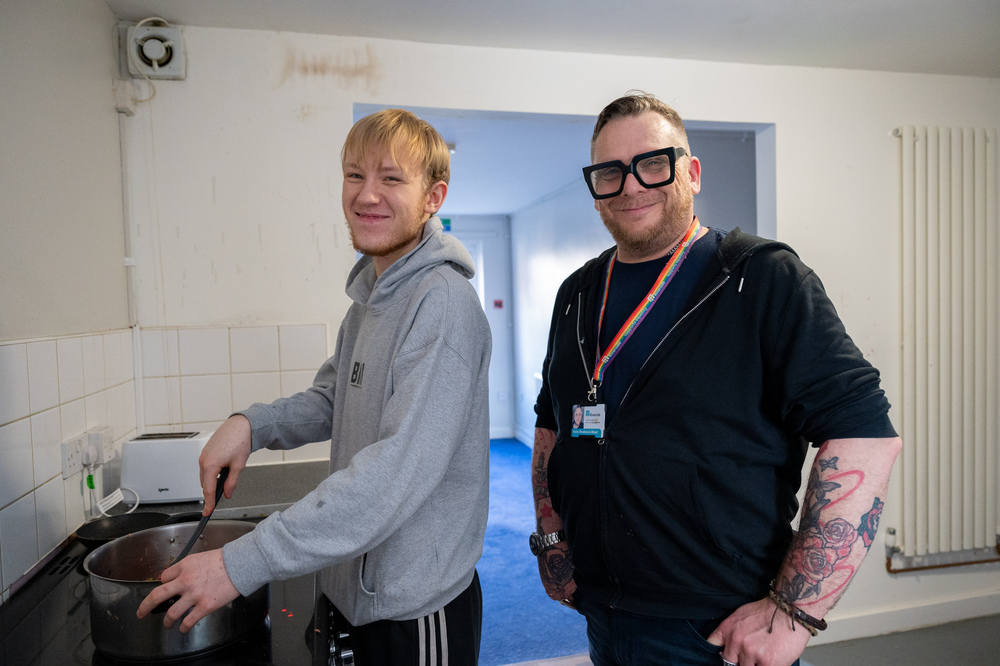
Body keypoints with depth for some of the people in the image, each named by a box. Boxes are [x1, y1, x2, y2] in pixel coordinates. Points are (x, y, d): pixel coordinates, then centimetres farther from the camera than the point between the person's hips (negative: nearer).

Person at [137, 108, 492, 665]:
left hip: (419, 605, -7)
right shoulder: (370, 296, 7)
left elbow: (401, 470, -30)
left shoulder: (443, 301, -23)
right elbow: (333, 400, 15)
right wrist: (251, 423, -4)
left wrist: (243, 564, -28)